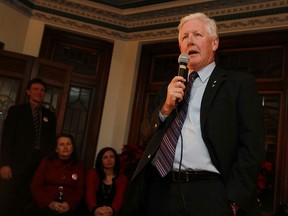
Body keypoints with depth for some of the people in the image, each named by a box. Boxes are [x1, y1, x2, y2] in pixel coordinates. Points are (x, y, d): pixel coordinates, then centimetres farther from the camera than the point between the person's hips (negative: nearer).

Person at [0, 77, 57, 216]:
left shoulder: (50, 115, 15)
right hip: (18, 162, -1)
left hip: (41, 164, 2)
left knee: (27, 202, -2)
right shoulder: (16, 110, 8)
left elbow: (51, 141, 14)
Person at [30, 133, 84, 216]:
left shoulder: (79, 166, 13)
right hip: (46, 206, -1)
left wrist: (70, 204, -12)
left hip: (68, 207, 1)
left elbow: (79, 191, 8)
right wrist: (49, 203, -10)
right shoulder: (46, 162, 10)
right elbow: (35, 186, 4)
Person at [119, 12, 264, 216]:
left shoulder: (240, 83, 2)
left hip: (209, 195, -4)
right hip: (161, 191, 4)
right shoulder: (170, 88, 16)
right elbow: (147, 136, 14)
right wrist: (166, 108, -4)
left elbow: (252, 146, -5)